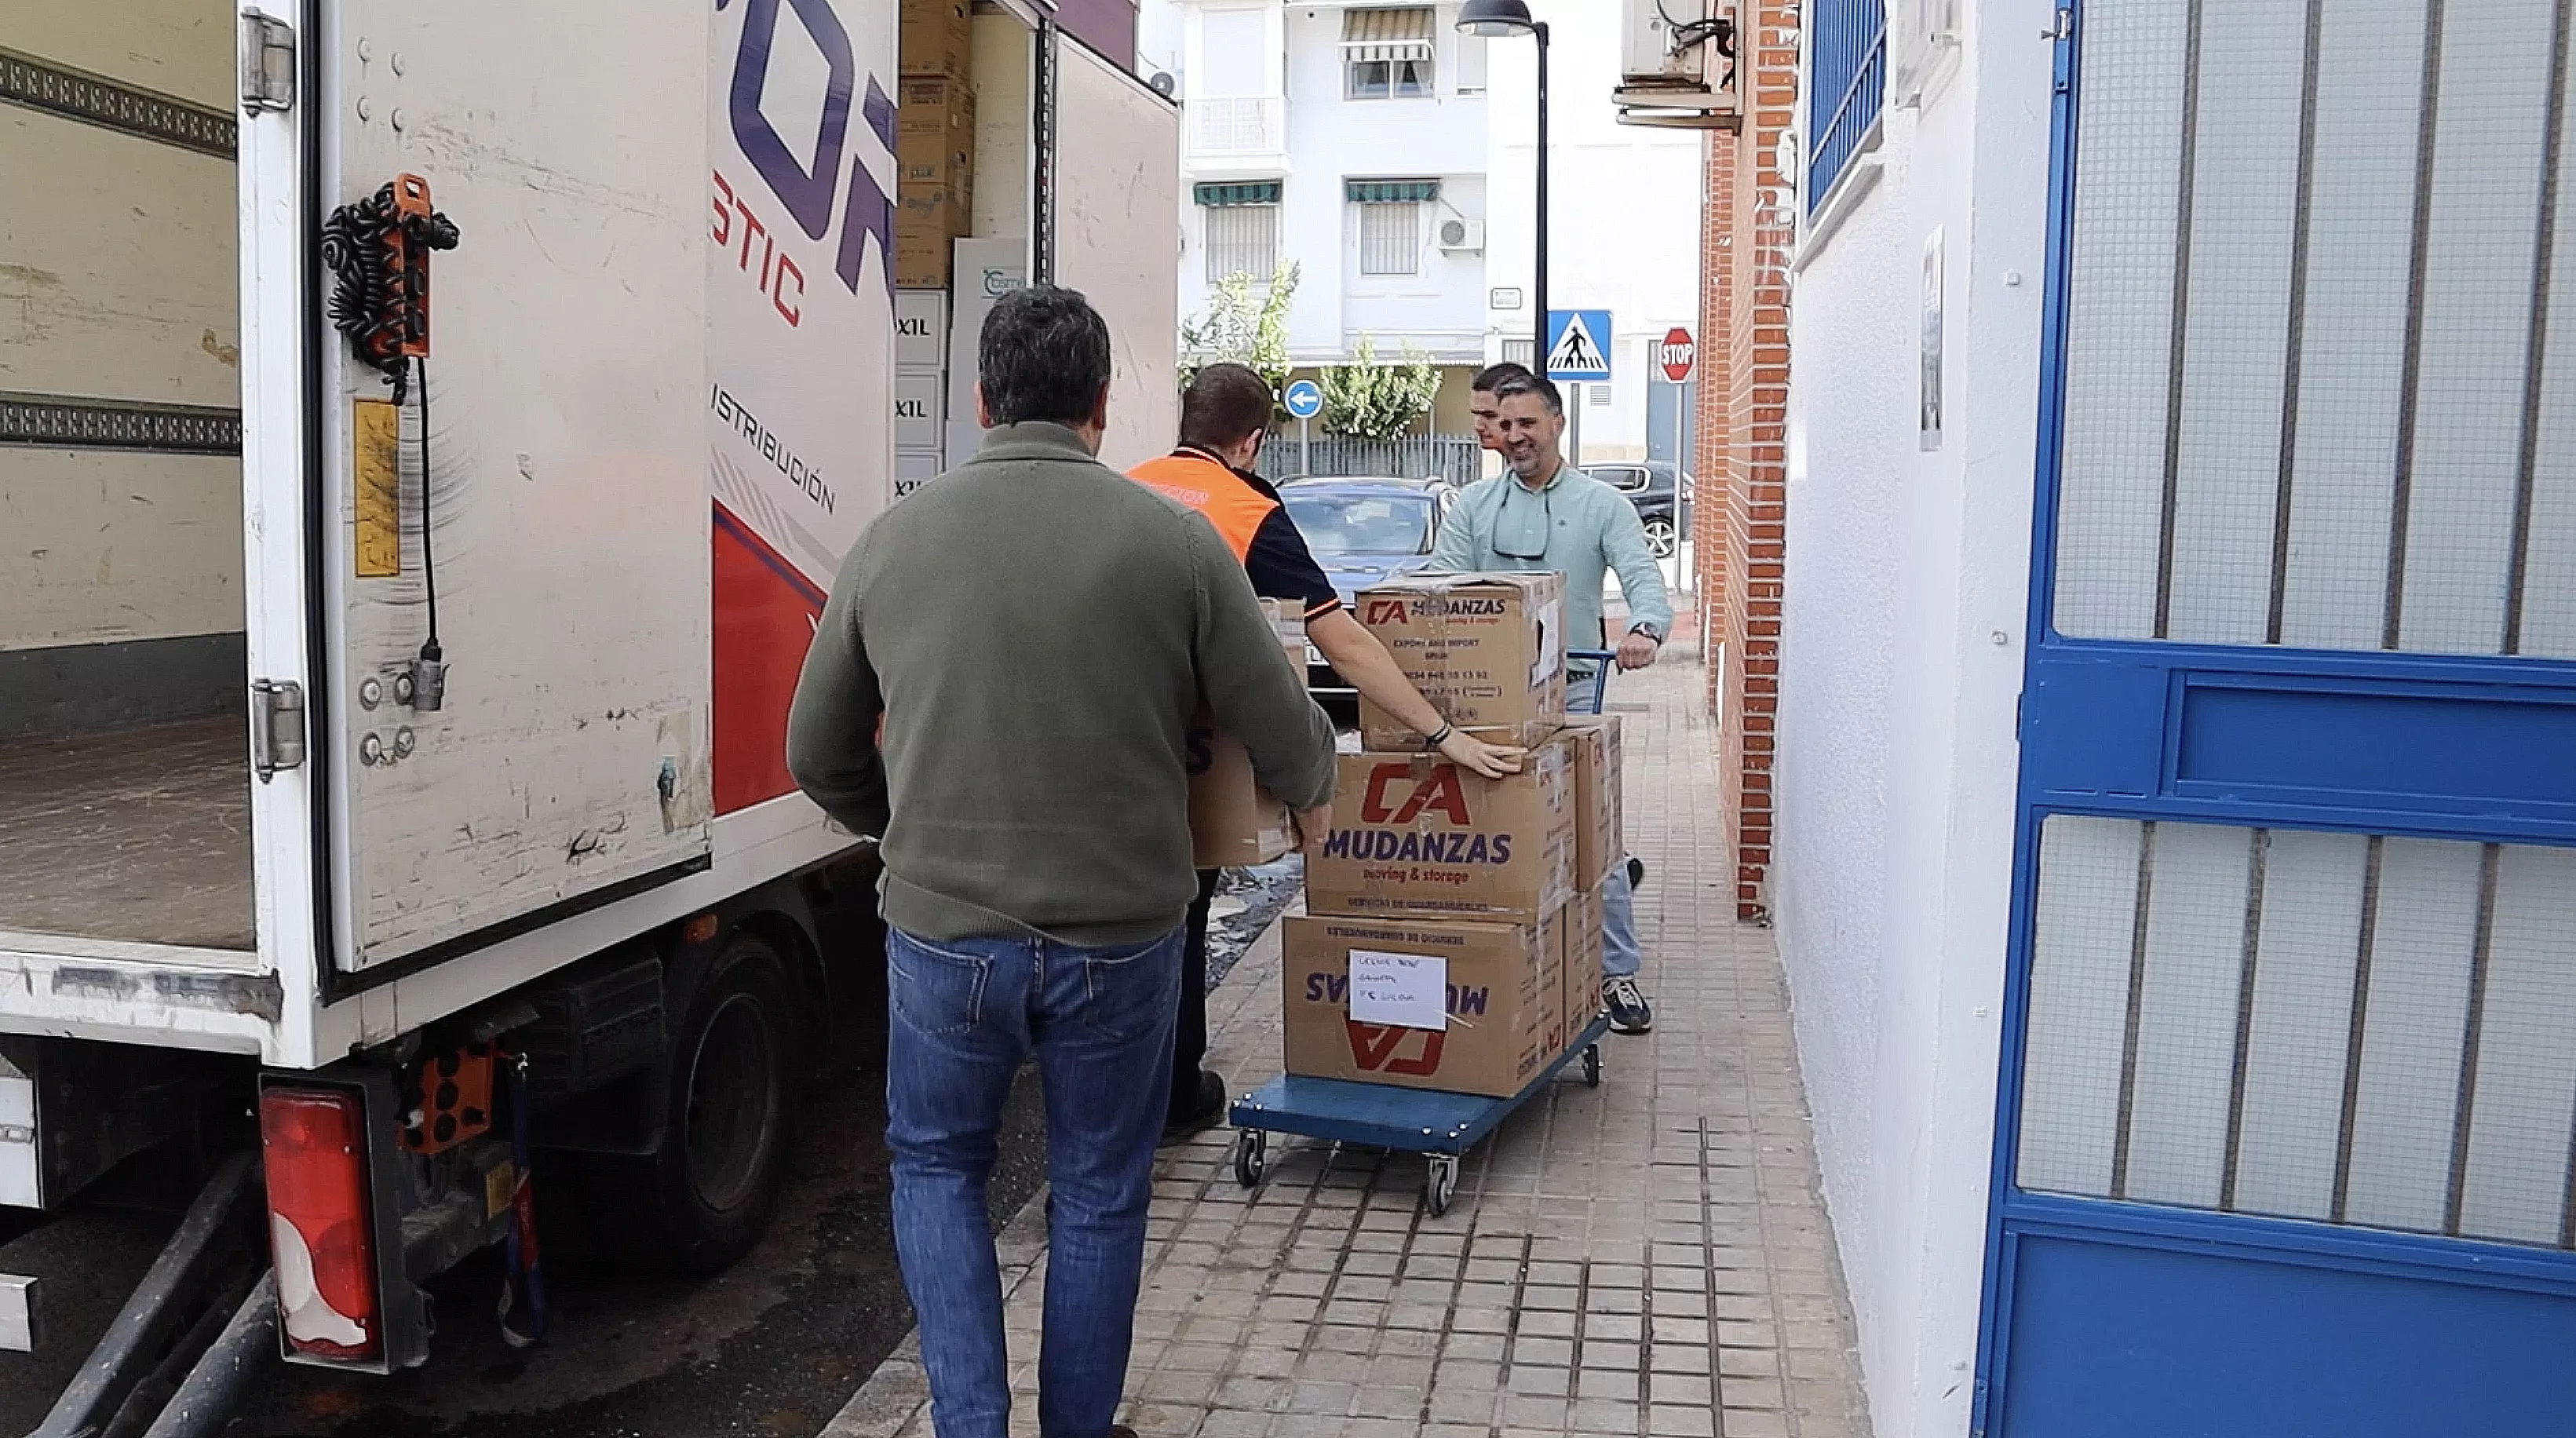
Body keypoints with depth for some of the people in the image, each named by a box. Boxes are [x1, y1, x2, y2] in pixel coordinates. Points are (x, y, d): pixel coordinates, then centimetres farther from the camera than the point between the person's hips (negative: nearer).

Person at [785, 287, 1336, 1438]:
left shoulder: (892, 540, 0)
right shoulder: (1174, 540, -8)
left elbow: (820, 757, 10)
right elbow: (1281, 729, -3)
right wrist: (1312, 797, 20)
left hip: (943, 927, 1)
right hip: (1119, 935, -1)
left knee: (936, 1167, 25)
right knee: (1098, 1196, 19)